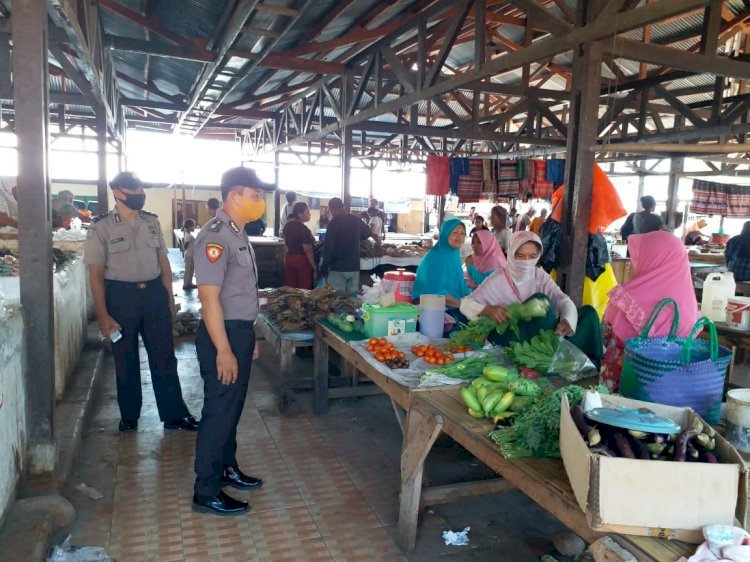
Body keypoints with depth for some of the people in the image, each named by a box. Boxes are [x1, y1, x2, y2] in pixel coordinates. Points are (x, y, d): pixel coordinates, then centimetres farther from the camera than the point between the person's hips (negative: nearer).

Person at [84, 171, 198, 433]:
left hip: (154, 293, 3)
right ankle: (129, 415, 30)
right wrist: (103, 316, -11)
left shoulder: (152, 222, 5)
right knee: (125, 360, 11)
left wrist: (169, 298, 9)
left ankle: (174, 414, 18)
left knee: (164, 357, 7)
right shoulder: (101, 227, -6)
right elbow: (96, 274, -7)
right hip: (121, 296, -3)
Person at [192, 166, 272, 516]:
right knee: (219, 411, 1)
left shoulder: (238, 234, 11)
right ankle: (206, 494, 15)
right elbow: (209, 296, -24)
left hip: (241, 331, 10)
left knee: (233, 406, 21)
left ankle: (227, 468, 39)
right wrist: (223, 351, -24)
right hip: (222, 334, -10)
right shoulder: (215, 237, -20)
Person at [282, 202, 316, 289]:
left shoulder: (287, 225, 6)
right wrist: (315, 268, -14)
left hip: (289, 258, 8)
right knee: (304, 290, -1)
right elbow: (308, 250, -19)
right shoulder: (304, 229, -18)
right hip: (302, 260, -8)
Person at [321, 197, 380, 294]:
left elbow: (328, 246, -13)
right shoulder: (356, 220, 6)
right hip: (354, 267, 5)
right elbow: (368, 233, 26)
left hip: (337, 268, -5)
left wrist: (324, 267, -6)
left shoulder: (334, 223, -10)